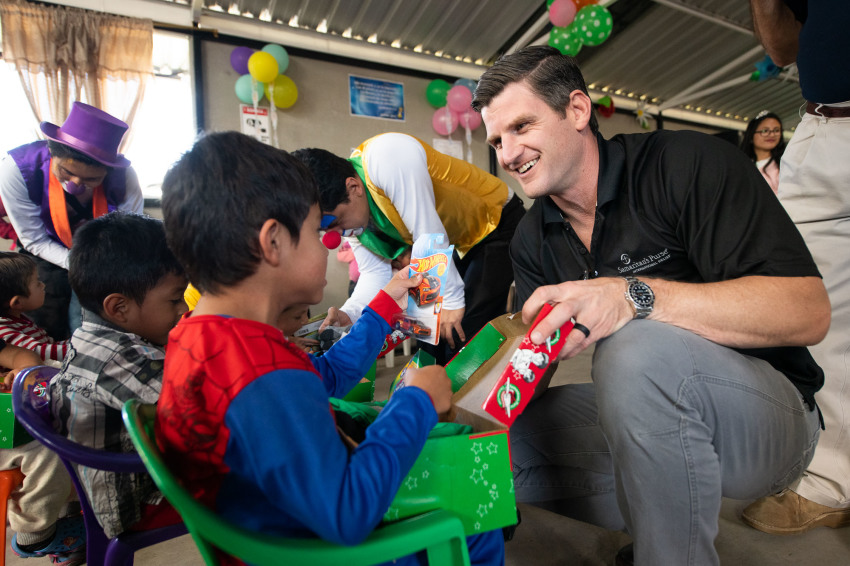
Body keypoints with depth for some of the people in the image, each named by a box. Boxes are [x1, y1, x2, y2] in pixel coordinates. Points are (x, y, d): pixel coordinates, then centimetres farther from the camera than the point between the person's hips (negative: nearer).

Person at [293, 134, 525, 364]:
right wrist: (348, 313, -20)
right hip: (460, 244, 8)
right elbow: (375, 273, -3)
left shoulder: (386, 158, -32)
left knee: (465, 333, -16)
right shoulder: (347, 209, -5)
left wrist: (452, 300, -23)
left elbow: (430, 235, -31)